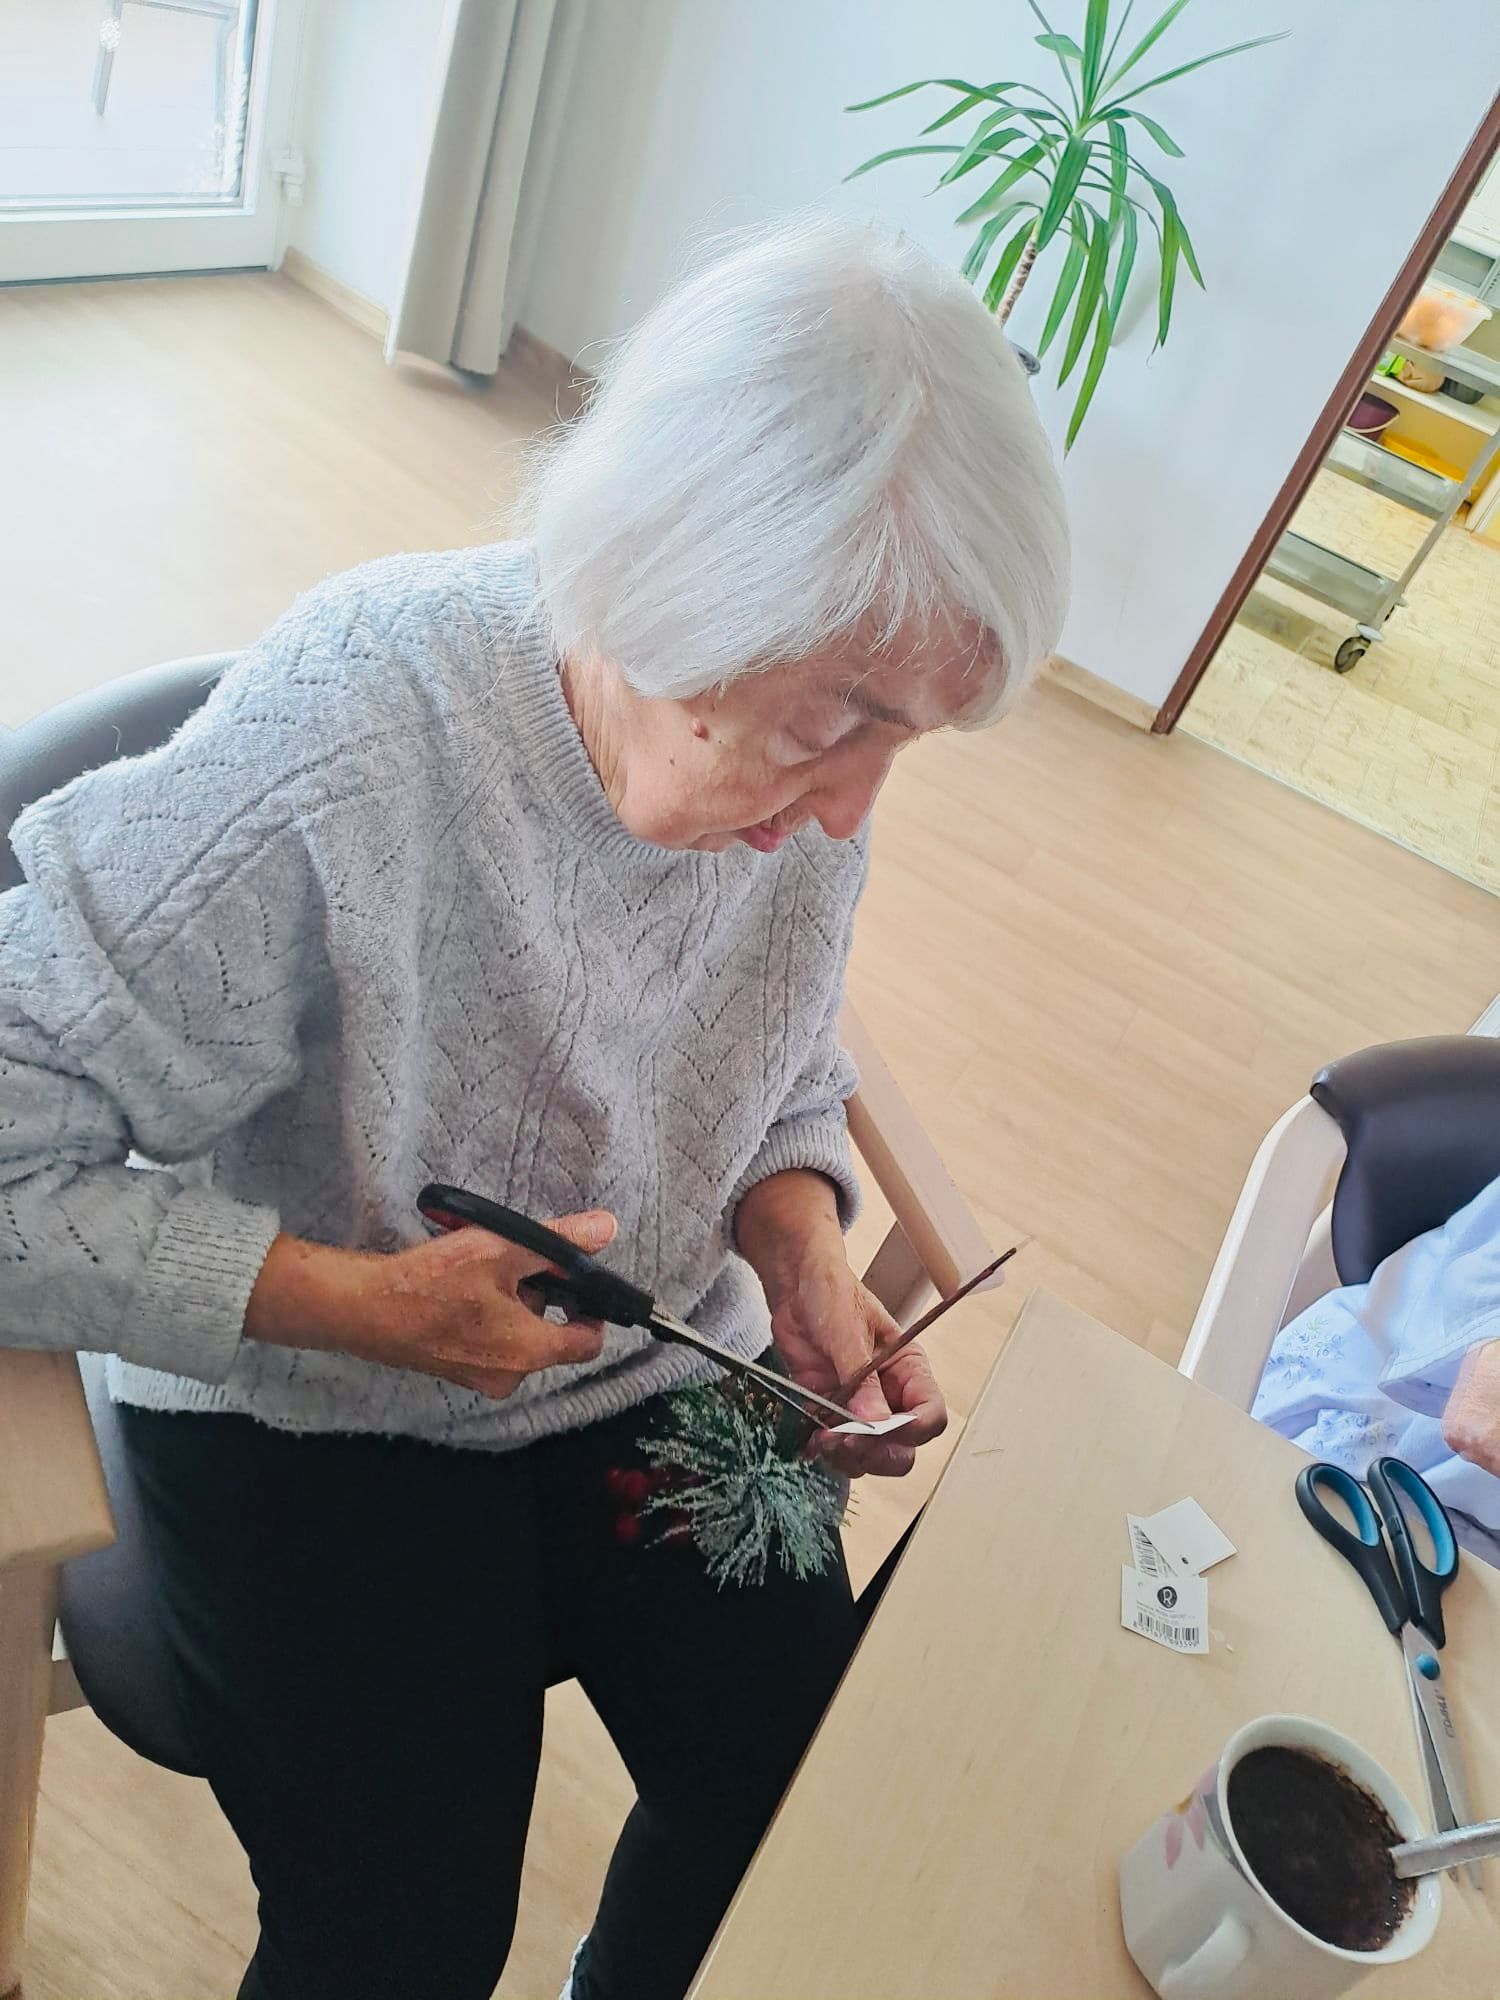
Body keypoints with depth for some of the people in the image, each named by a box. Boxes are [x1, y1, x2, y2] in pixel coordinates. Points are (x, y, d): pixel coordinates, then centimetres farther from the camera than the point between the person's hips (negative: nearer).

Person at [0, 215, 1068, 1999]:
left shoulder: (799, 760, -12)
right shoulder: (338, 752, -30)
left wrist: (801, 1249, -14)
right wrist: (364, 1299, -27)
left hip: (660, 1380, 5)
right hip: (312, 1414, -3)